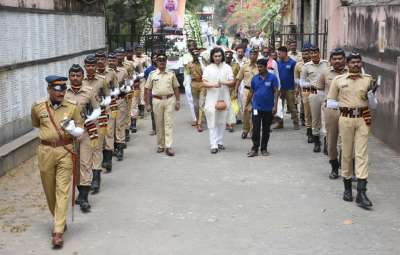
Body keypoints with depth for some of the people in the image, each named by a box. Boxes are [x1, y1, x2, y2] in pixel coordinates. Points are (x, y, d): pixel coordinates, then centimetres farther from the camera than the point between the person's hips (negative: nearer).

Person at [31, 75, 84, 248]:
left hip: (65, 151, -2)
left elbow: (81, 130, 4)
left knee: (62, 191, -6)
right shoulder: (38, 107, 0)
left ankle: (58, 231, -7)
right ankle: (59, 220, 37)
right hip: (45, 152, 2)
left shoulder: (73, 107, -3)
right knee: (50, 190, 13)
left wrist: (73, 130, -15)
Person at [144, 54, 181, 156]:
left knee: (168, 123, -4)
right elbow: (147, 89, 5)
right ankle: (161, 145, 18)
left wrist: (177, 101, 5)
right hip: (157, 100, 0)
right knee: (159, 124, 7)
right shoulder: (152, 74, 5)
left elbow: (176, 88, 10)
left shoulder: (171, 74, 7)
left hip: (170, 100, 0)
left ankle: (168, 146, -7)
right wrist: (147, 104, 1)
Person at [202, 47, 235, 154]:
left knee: (222, 122, 9)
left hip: (224, 98, 2)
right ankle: (214, 145, -6)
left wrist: (223, 83, -17)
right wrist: (213, 85, -20)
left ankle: (220, 142, 20)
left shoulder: (227, 67, 6)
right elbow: (204, 83, -1)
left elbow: (232, 82, 2)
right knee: (212, 123, -5)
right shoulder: (208, 68, 4)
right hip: (212, 98, -2)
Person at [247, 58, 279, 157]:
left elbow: (276, 92, -5)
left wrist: (275, 106, -12)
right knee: (256, 129, -4)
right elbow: (251, 92, 11)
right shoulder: (255, 78, 4)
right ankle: (255, 149, 1)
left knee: (266, 129, 8)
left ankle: (264, 149, 17)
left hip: (268, 108, -1)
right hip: (256, 107, 1)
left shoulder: (272, 78, -4)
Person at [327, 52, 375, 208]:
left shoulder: (368, 79, 8)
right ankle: (347, 188, 21)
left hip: (363, 119, 0)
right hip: (346, 119, 0)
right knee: (346, 153, 6)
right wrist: (343, 105, -4)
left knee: (362, 154, -6)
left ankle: (361, 192, -9)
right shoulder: (338, 80, 6)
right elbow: (330, 102, 8)